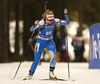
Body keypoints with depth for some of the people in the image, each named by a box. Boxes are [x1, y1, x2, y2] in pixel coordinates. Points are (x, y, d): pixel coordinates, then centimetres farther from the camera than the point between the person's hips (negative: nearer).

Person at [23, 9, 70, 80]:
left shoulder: (55, 21, -16)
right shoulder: (42, 22, -27)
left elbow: (67, 23, -12)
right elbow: (32, 29, -34)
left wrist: (66, 15, -29)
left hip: (50, 41, 2)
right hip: (41, 41, -2)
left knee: (53, 54, -26)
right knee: (36, 59, -1)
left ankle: (51, 73, -17)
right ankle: (30, 75, 20)